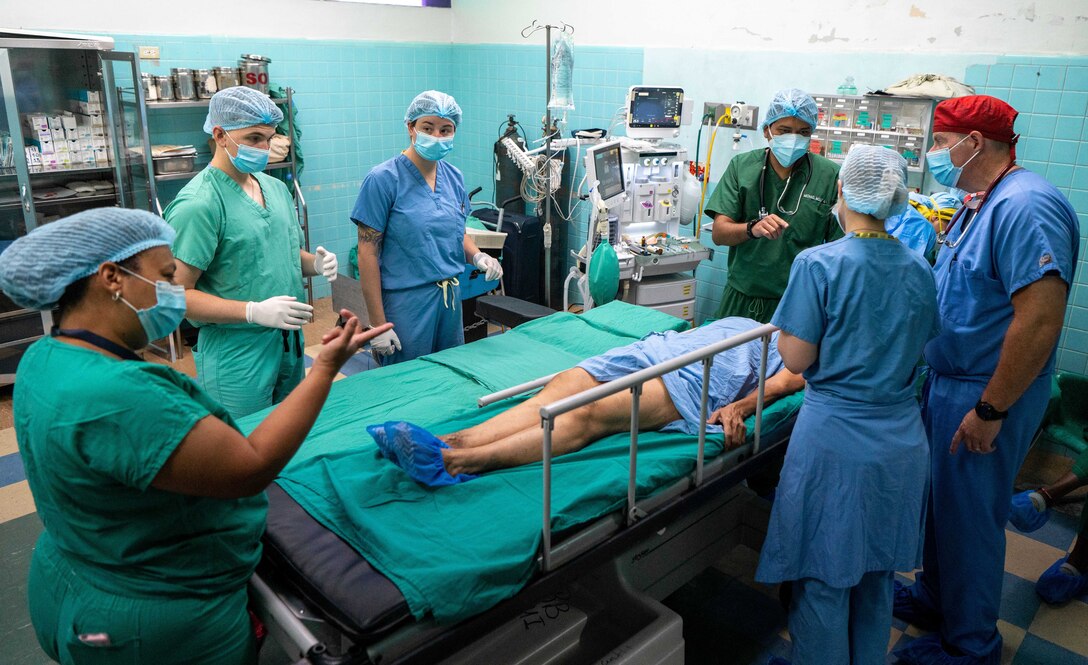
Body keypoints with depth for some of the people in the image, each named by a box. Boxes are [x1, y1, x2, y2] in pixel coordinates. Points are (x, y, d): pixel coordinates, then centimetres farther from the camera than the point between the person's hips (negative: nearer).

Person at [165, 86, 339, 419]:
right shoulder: (197, 204, -17)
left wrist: (316, 263, -3)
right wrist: (255, 311, -27)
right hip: (236, 353, -7)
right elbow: (178, 293, -19)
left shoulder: (276, 188, 8)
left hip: (290, 343, 8)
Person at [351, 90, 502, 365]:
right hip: (406, 301, -5)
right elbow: (368, 252, -12)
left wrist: (477, 256, -4)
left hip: (451, 298, 6)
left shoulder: (454, 177, 6)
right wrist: (378, 324, -14)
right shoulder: (383, 179, -11)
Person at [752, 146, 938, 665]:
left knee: (825, 579, 12)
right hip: (901, 441, 6)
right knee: (878, 572, 24)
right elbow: (917, 352, 11)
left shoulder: (819, 264, -17)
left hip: (836, 440, -6)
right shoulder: (918, 270, 1)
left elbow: (796, 360, -14)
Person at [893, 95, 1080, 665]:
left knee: (967, 516, 6)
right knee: (940, 500, 22)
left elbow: (1040, 320, -29)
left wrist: (990, 410, -25)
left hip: (984, 395, -9)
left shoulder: (1026, 207, -23)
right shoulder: (979, 204, 10)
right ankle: (934, 597, 42)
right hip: (946, 381, 9)